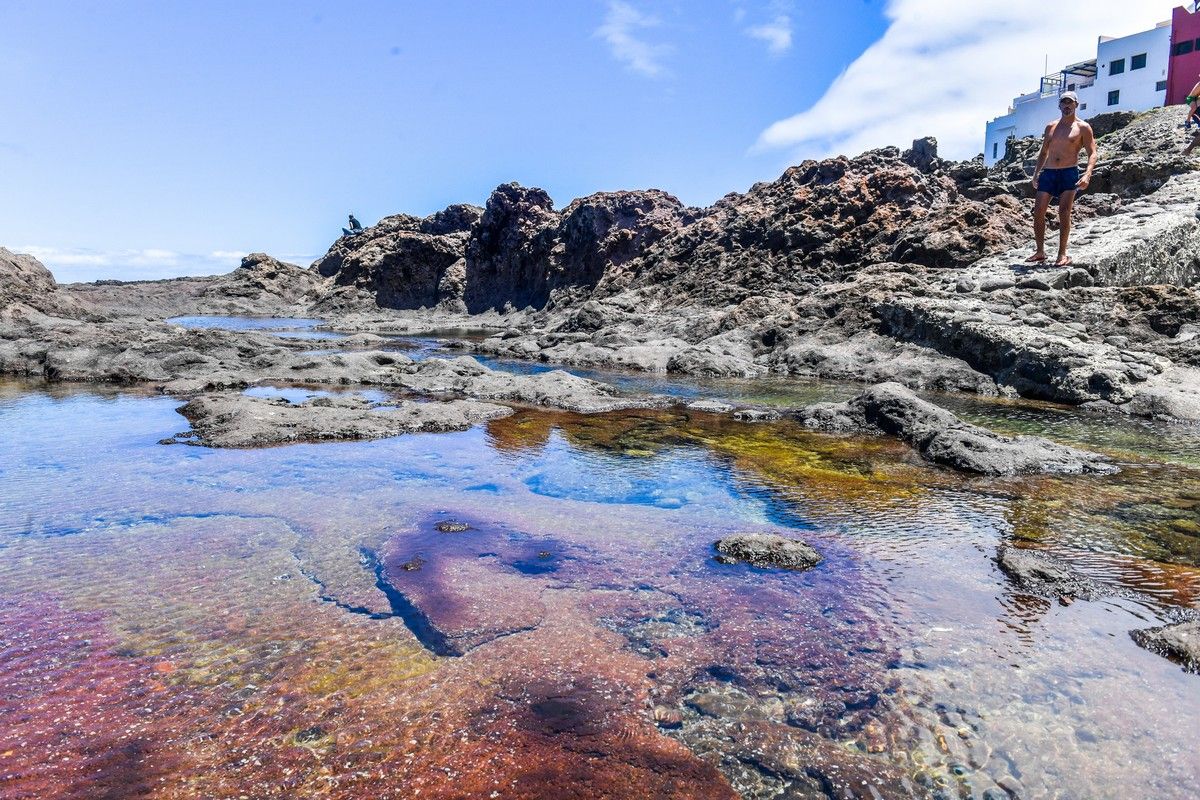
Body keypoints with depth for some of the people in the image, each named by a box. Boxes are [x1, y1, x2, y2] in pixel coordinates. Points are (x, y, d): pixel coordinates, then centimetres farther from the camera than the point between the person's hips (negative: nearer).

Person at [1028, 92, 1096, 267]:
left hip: (1069, 173, -4)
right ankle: (1040, 251, 5)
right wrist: (1036, 172, 10)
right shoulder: (1051, 127, 17)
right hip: (1048, 173, 4)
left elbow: (1092, 153, -1)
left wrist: (1087, 175, -17)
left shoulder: (1082, 127, 4)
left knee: (1064, 212, -13)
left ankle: (1063, 254, -9)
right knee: (1038, 212, -5)